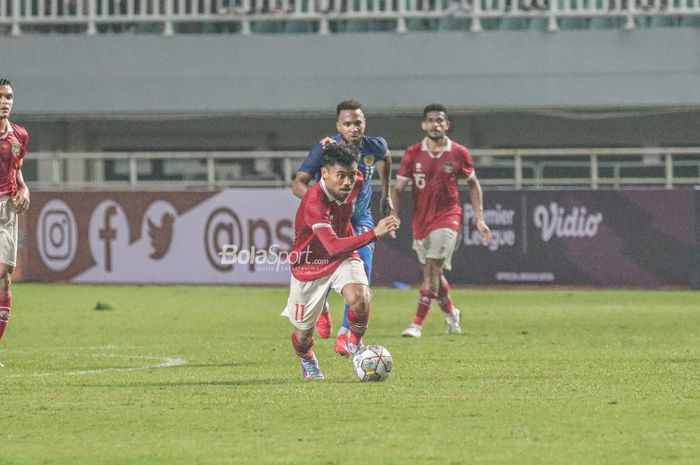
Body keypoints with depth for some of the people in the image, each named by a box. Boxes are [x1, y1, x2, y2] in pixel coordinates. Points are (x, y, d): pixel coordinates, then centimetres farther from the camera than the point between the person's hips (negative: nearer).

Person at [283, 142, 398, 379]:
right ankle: (306, 359, 45)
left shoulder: (356, 183, -14)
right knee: (303, 334, 8)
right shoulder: (314, 201, -34)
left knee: (359, 299, -29)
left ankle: (355, 343, 2)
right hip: (309, 264, -4)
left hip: (343, 258, 4)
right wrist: (374, 233, -51)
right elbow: (333, 246, -45)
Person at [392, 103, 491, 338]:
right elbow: (398, 187, -1)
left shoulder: (458, 153, -3)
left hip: (447, 217, -3)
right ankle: (451, 314, 37)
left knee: (432, 269, -15)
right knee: (432, 272, 13)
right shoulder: (413, 153, -1)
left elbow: (473, 183, 10)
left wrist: (480, 218, 5)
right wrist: (393, 215, -17)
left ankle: (418, 323, -15)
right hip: (421, 220, 3)